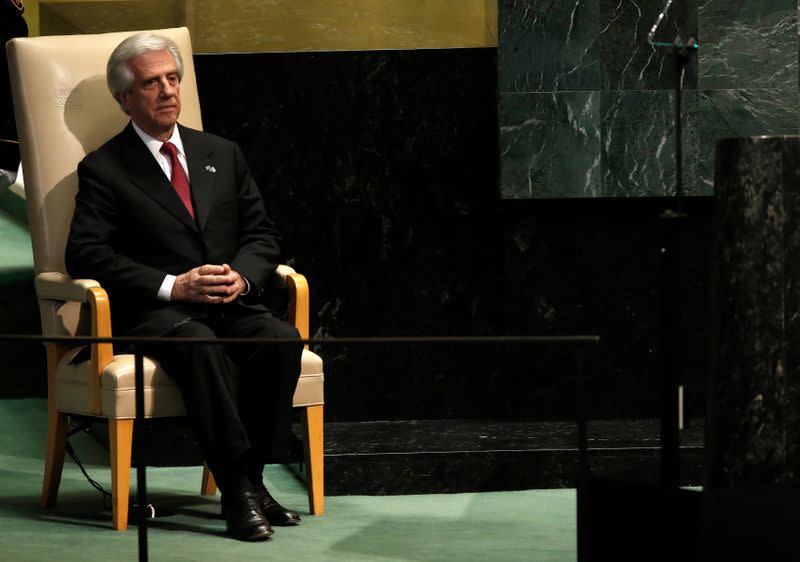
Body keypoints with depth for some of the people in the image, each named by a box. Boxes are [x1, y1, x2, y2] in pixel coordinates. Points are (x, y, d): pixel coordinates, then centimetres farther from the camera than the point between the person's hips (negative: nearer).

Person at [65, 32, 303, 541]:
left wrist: (242, 276, -8)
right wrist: (172, 287, -17)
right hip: (152, 313, -4)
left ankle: (253, 479, -24)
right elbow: (86, 255, -6)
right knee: (200, 344, -38)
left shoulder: (222, 155, 20)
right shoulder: (104, 170, 5)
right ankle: (238, 492, -39)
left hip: (229, 306, 4)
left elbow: (262, 235, 17)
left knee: (281, 340, -29)